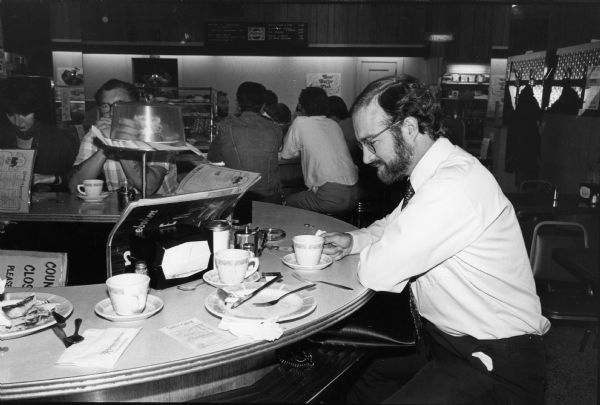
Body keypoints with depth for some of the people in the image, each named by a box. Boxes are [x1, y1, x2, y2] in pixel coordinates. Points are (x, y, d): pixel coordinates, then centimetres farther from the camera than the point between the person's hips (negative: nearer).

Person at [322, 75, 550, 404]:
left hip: (494, 365, -9)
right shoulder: (435, 171, 2)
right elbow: (393, 226, 18)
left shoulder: (456, 185, -27)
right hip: (442, 337, 9)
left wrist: (373, 252, -5)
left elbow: (378, 274, -26)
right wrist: (354, 240, 0)